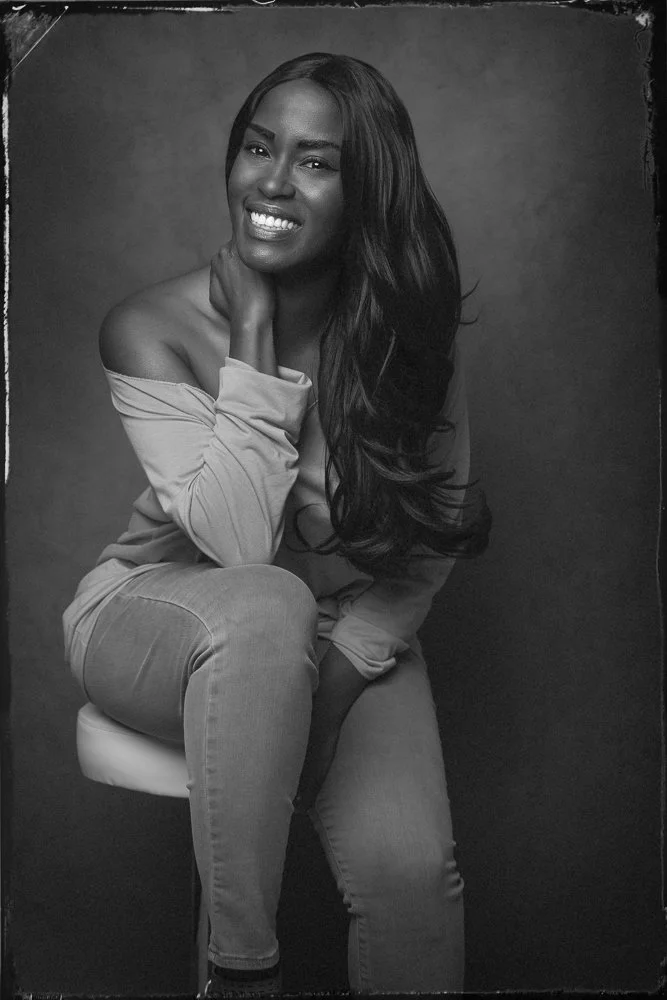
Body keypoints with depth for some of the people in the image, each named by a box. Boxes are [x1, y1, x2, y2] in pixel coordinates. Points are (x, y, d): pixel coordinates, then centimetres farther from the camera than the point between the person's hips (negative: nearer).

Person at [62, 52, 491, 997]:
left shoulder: (408, 332, -8)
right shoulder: (149, 331, -15)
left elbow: (432, 540, -6)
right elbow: (238, 540, -25)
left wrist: (335, 682, -17)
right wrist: (255, 335, -25)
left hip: (349, 632, 2)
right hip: (160, 617, -1)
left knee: (409, 867, -24)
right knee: (265, 607, -39)